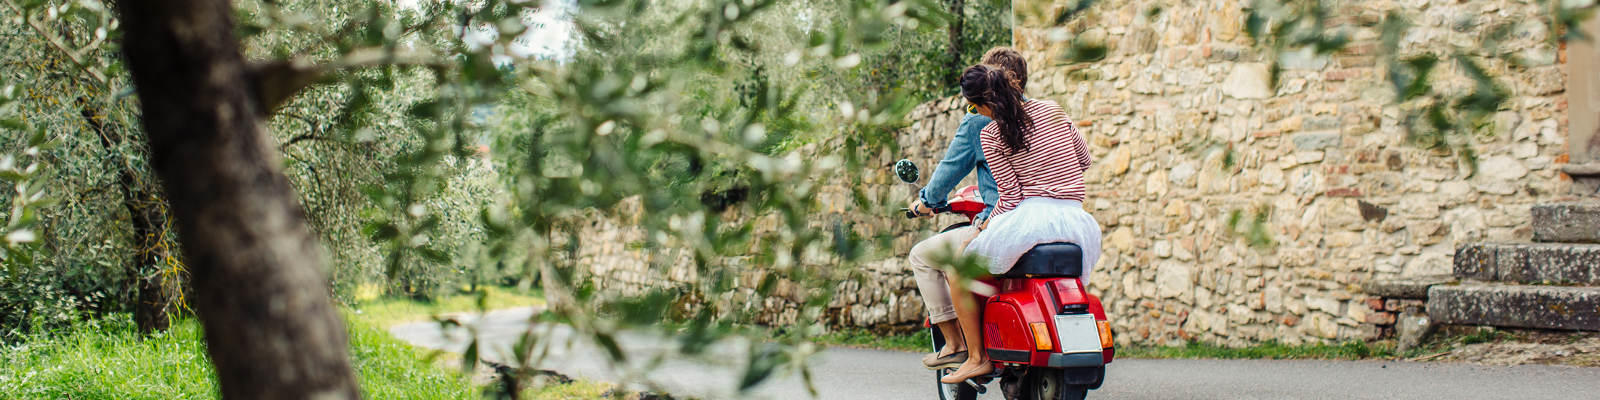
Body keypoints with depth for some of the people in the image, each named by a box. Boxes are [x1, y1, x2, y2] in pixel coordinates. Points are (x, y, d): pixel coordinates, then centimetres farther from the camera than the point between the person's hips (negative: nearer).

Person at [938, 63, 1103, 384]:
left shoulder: (991, 135, -3)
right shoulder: (1052, 110, 12)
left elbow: (1011, 195, -5)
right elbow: (1085, 160, 20)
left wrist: (986, 225, 11)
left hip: (1032, 216, -6)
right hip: (1076, 218, 6)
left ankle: (977, 357, 7)